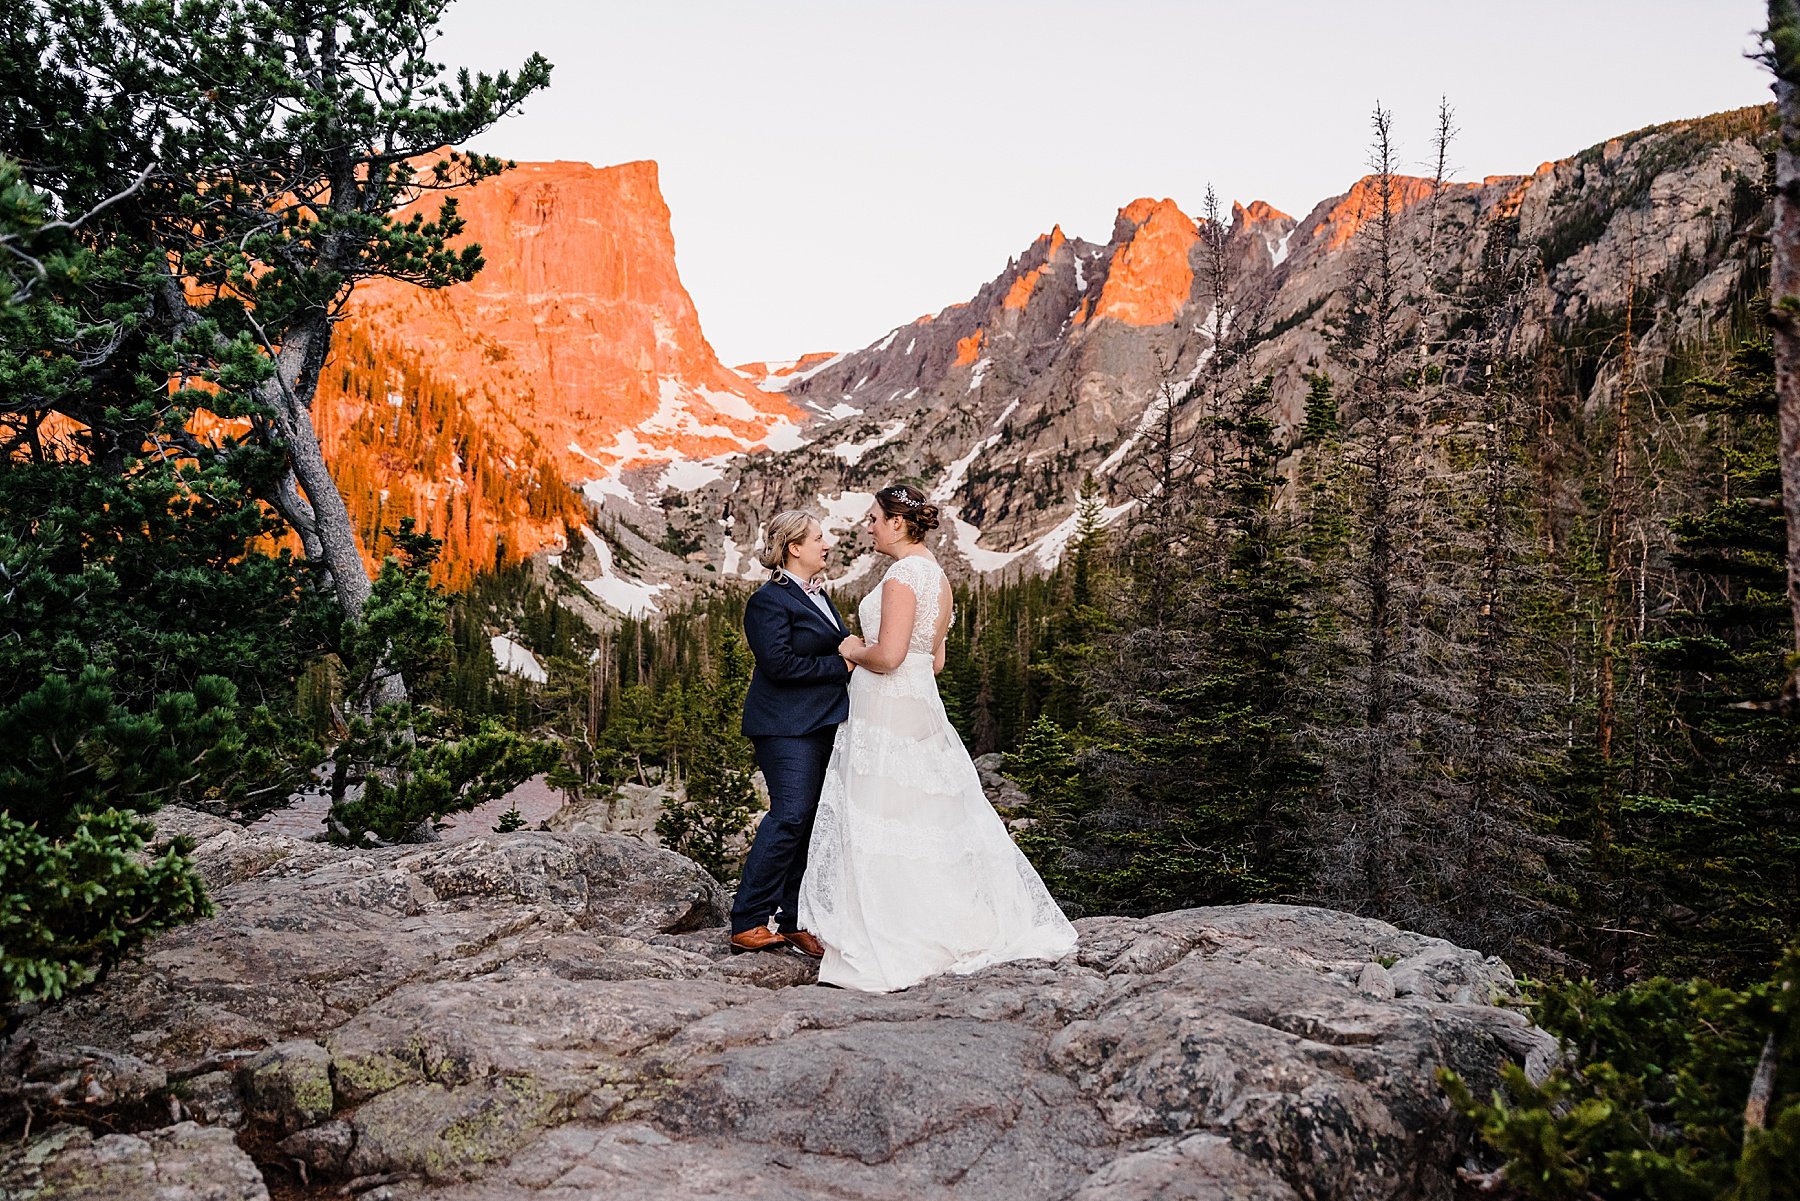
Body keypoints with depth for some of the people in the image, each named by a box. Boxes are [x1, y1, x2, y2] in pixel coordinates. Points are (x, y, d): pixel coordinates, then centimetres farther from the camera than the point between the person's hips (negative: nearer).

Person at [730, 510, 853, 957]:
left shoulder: (816, 594, 19)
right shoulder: (769, 601, -10)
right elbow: (779, 664, -19)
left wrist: (854, 655, 7)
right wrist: (840, 665, -13)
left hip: (823, 724, 9)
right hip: (788, 727, -9)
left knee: (812, 821, 7)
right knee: (791, 815, -15)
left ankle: (794, 923, 13)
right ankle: (747, 923, -7)